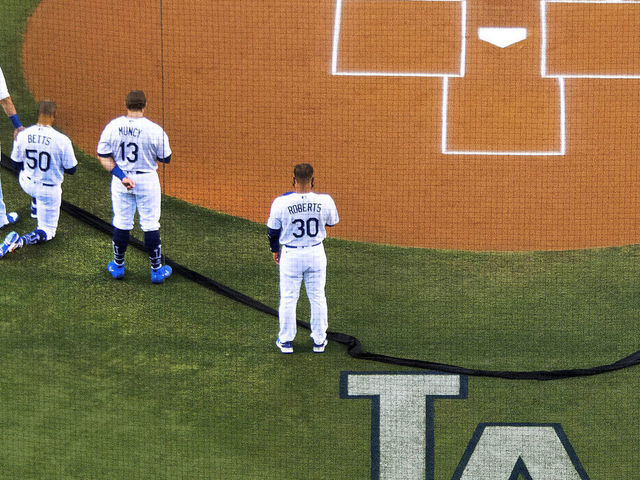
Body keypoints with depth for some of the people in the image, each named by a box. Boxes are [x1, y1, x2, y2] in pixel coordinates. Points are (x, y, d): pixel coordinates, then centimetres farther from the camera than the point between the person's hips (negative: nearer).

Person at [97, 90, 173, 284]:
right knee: (150, 224, 7)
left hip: (120, 182, 2)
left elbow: (103, 156, -7)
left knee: (121, 223, 15)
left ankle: (118, 266, 27)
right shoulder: (155, 130, -16)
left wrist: (121, 175, -11)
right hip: (147, 180, -2)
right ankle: (157, 270, 15)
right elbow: (165, 158, -6)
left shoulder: (112, 127, -7)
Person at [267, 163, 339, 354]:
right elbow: (332, 222, 7)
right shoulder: (324, 201, -14)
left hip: (290, 254, -1)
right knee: (317, 297, 15)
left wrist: (275, 250, 15)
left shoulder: (281, 202, -17)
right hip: (316, 253, 1)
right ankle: (319, 341, 23)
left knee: (288, 298, 12)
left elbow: (273, 230, -4)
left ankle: (286, 341, 19)